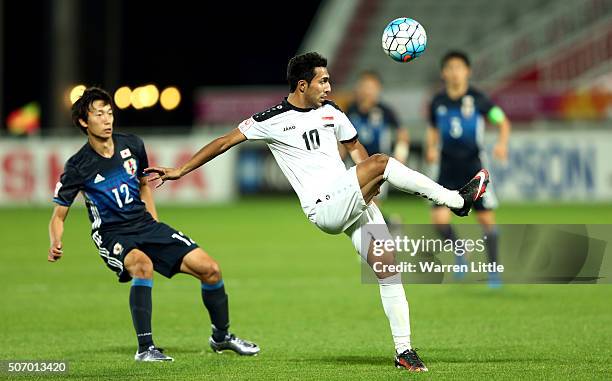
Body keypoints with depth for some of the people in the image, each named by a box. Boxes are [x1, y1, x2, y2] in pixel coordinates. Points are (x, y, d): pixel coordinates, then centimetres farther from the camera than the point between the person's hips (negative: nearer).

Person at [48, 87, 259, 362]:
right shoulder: (78, 167, -12)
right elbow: (58, 216, -7)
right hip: (112, 235, -5)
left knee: (209, 269, -5)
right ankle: (145, 348, -32)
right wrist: (55, 245, -27)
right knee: (143, 264, -39)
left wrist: (155, 224, 13)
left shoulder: (132, 145, 1)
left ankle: (221, 337, 20)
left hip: (146, 225, 5)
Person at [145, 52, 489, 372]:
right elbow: (225, 142, 5)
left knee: (388, 266, -3)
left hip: (354, 201, 6)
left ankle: (404, 350, 4)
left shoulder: (331, 112, 15)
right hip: (325, 209, -6)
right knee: (381, 162, -26)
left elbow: (355, 147, 28)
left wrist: (370, 184, 11)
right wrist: (180, 171, 5)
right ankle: (455, 199, -22)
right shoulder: (273, 120, -2)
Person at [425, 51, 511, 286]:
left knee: (486, 219, -2)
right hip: (448, 168, 2)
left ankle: (493, 270, 13)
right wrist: (431, 148, 0)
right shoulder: (438, 102, 3)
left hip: (474, 165, -2)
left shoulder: (477, 99, -6)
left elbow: (502, 122, 1)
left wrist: (502, 143, -17)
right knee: (439, 219, -12)